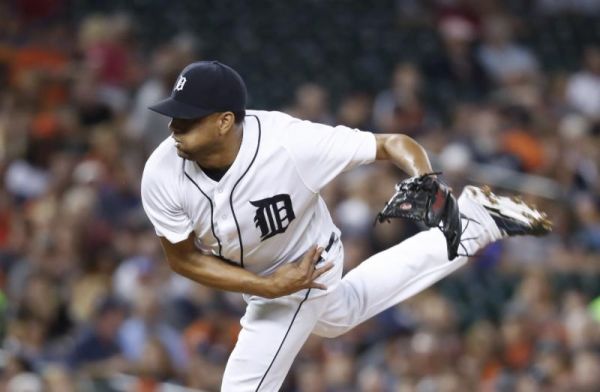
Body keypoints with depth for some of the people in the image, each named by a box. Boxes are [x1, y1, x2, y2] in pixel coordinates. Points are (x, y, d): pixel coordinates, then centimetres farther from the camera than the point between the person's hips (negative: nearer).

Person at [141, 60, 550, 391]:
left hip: (308, 264, -6)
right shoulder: (161, 177, -31)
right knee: (337, 312, 35)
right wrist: (268, 286, -28)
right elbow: (183, 257, -17)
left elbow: (394, 143, -32)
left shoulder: (290, 143, -41)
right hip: (259, 279, 6)